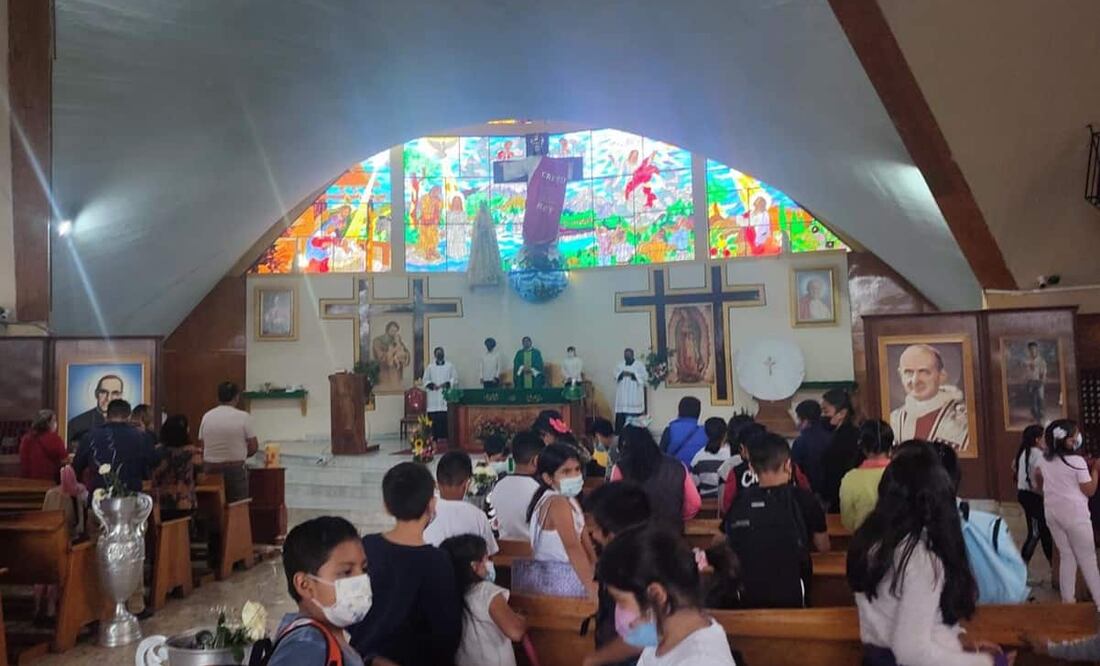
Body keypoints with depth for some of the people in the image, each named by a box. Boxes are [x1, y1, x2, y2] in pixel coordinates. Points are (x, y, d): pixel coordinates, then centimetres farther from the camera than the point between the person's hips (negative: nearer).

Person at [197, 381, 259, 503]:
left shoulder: (207, 416, 3)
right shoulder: (243, 416, -8)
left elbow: (201, 448, 6)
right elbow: (254, 447, -6)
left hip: (210, 469, 4)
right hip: (235, 469, -4)